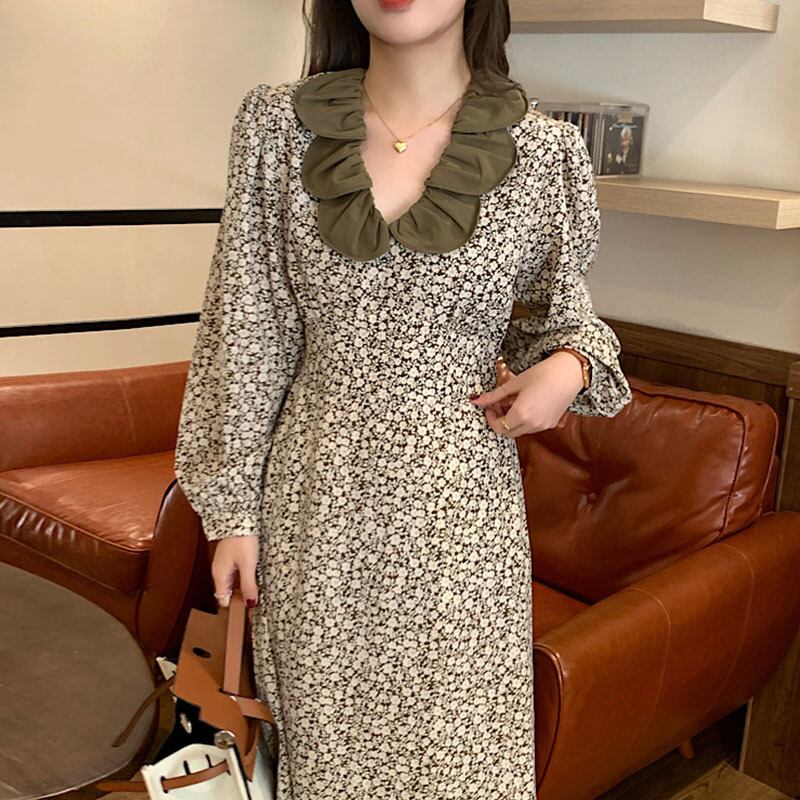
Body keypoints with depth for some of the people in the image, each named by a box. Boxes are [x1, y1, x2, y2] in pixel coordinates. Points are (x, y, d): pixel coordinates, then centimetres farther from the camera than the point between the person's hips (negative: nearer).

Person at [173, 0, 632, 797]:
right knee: (323, 733, 17)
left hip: (460, 499, 0)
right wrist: (231, 506, 1)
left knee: (458, 735, 12)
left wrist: (569, 365, -13)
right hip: (317, 499, 1)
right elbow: (245, 328, -1)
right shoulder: (276, 125, -4)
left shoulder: (546, 152, -6)